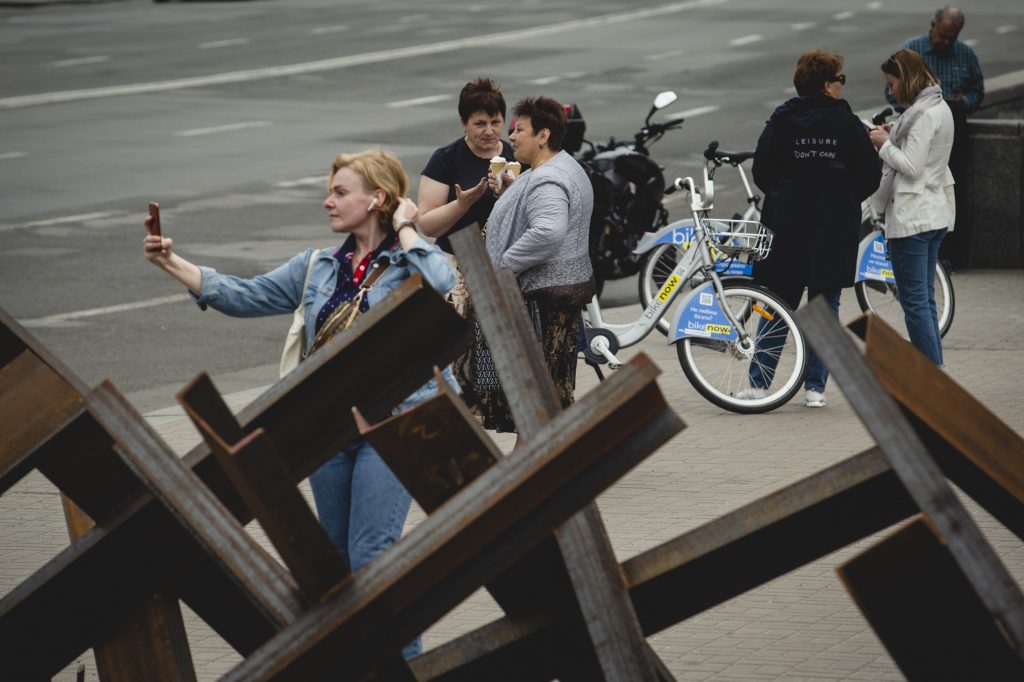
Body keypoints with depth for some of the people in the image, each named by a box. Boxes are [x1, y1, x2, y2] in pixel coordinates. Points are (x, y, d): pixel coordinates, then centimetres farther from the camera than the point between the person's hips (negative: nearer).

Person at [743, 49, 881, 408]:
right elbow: (871, 175, -4)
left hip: (786, 228, 2)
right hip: (834, 230, -2)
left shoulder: (780, 121, -1)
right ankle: (815, 387, 5)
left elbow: (761, 172, 0)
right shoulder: (847, 124, -6)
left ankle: (759, 381, 6)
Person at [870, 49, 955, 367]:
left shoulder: (924, 114, -17)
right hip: (935, 213, 10)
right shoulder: (939, 108, 13)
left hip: (911, 217, -10)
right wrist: (893, 135, 7)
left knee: (914, 302, -6)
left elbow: (911, 167, -21)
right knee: (925, 300, 15)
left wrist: (885, 145, -6)